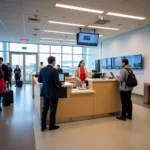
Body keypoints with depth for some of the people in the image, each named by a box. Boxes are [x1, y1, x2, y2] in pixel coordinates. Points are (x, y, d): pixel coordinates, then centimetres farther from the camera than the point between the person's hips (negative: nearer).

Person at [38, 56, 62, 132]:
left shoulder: (42, 69, 1)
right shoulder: (54, 70, -19)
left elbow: (39, 80, 8)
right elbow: (57, 82, -20)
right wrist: (60, 84, 0)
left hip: (45, 92, 6)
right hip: (53, 93, -6)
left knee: (45, 108, 16)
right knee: (53, 109, 8)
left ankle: (43, 126, 24)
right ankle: (52, 126, 21)